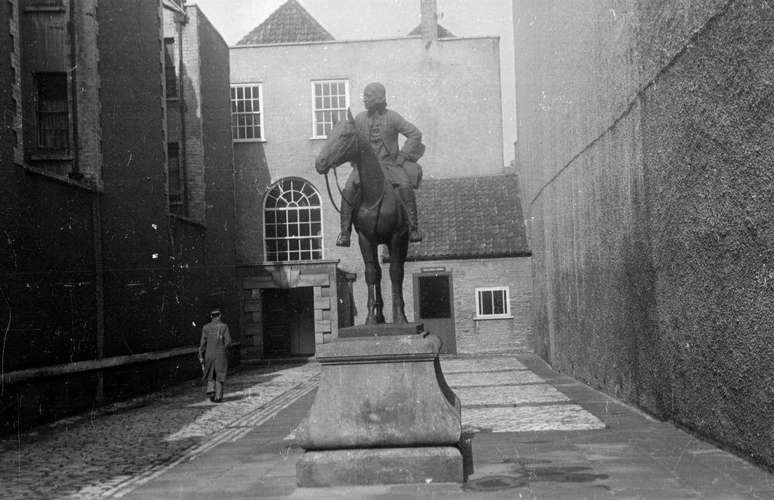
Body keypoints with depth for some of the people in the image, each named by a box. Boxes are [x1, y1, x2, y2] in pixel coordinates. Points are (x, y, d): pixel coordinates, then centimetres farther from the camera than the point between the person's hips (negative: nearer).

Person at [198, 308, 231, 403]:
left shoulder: (206, 327, 0)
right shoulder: (224, 326, -4)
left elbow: (203, 342, -3)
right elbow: (228, 341, -9)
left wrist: (201, 357, 0)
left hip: (209, 354, 1)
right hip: (221, 355, -1)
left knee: (210, 375, 17)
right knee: (219, 376, 7)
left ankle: (211, 390, -5)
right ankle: (218, 397, 4)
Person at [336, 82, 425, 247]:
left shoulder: (392, 117, -3)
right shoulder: (360, 118, 6)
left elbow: (415, 134, -3)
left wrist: (401, 157, -8)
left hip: (389, 163, -2)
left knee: (405, 185, -31)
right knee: (348, 190, -22)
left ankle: (413, 228, -24)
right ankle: (345, 232, -17)